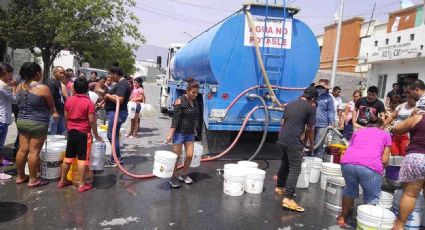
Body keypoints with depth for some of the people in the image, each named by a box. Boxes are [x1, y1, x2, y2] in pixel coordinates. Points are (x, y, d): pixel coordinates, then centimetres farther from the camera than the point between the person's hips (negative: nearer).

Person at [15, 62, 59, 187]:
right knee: (34, 151, -1)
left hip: (21, 121, 7)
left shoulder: (20, 86, 5)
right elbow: (51, 107, -4)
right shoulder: (43, 88, -15)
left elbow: (20, 103, 16)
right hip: (37, 124, -7)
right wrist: (55, 114, 17)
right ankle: (33, 180, 8)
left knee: (22, 149, 13)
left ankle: (20, 176, 25)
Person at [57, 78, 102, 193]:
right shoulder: (89, 102, -13)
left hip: (71, 131, 6)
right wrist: (96, 135, -5)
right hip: (84, 133, -6)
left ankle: (62, 181, 27)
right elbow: (92, 121, -14)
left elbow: (66, 117, 10)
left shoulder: (69, 100, 4)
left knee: (68, 157, 15)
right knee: (83, 158, -1)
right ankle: (82, 185, 3)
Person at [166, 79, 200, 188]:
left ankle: (184, 175, 27)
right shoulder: (180, 101, -14)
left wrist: (194, 130, 19)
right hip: (179, 132, -6)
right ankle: (174, 178, 17)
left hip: (190, 133, 6)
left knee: (190, 155, 6)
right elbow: (175, 118, -18)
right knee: (176, 156, 3)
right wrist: (170, 134, -20)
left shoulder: (195, 102, 6)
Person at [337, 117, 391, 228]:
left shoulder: (358, 131, 32)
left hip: (348, 163, 3)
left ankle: (342, 218, 37)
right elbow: (385, 160, 17)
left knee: (350, 189, 26)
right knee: (372, 198, 15)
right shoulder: (385, 134, 26)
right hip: (371, 166, -3)